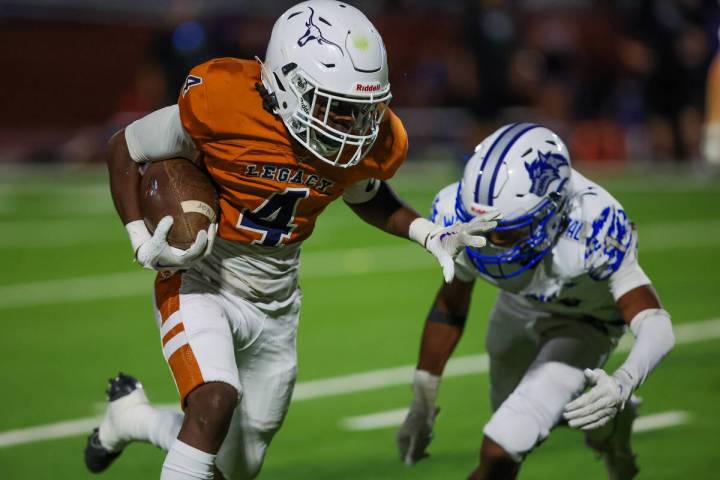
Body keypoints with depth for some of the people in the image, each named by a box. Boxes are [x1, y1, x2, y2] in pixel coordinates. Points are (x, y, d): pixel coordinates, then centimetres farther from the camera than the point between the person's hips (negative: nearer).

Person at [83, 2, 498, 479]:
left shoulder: (372, 142, -13)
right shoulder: (225, 104, -27)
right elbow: (126, 149, -10)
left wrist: (430, 233, -4)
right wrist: (144, 244, -22)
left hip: (275, 305, 5)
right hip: (200, 283, -5)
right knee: (216, 400, -32)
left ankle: (132, 416, 41)